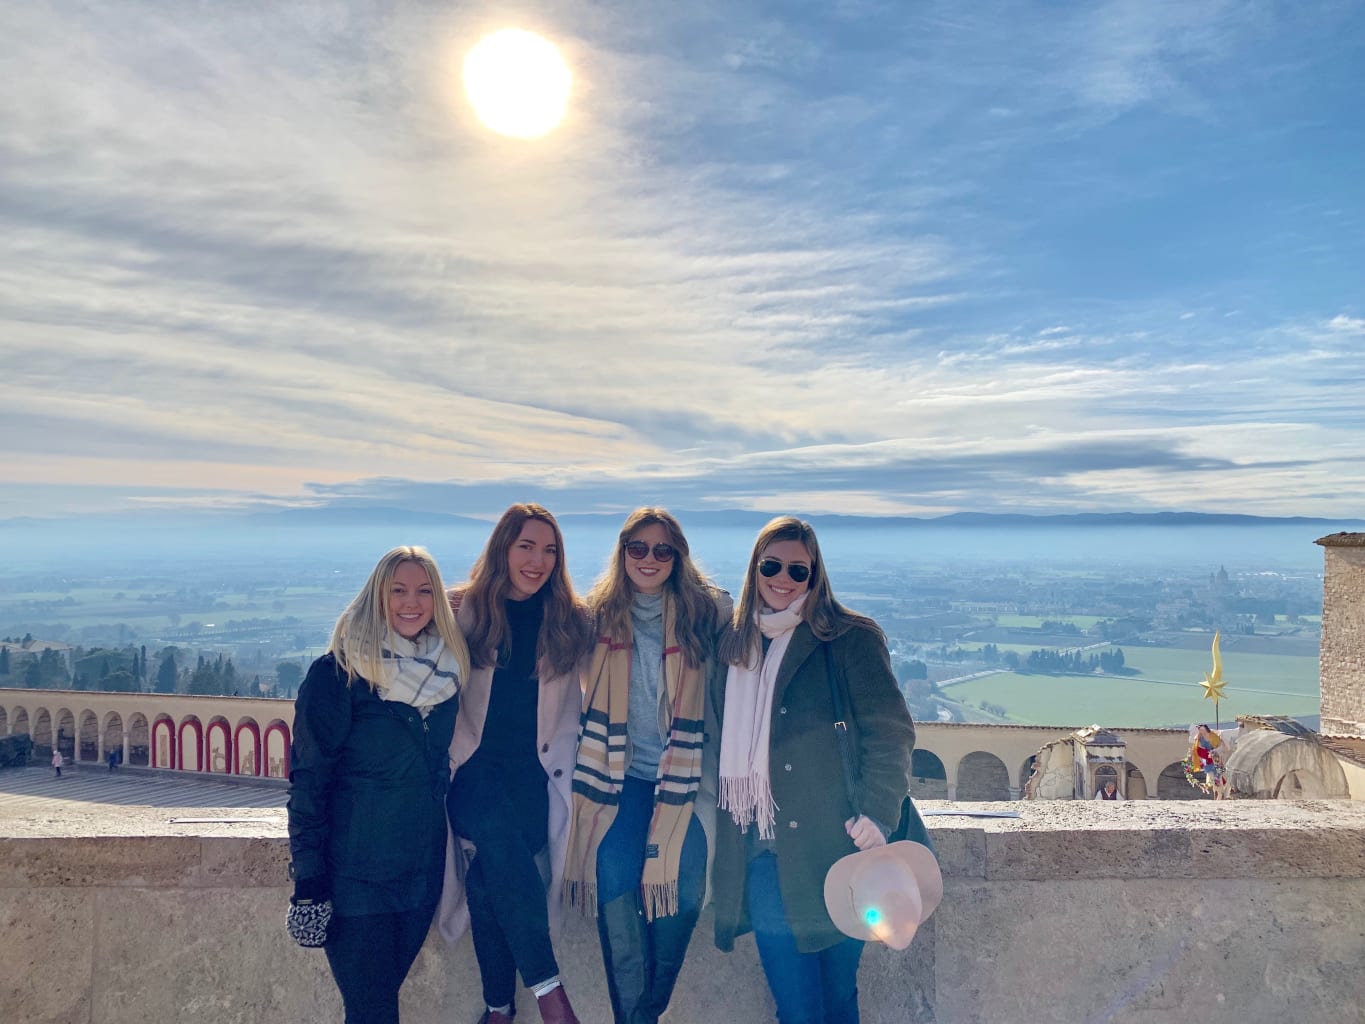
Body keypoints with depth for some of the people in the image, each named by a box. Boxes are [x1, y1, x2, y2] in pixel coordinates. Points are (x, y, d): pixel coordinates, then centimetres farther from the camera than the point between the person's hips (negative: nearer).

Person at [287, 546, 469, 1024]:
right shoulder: (338, 672, -11)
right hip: (357, 872, -4)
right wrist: (309, 875, -13)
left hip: (423, 871, 5)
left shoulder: (447, 669, 4)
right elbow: (308, 778, -11)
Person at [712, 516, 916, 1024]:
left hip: (833, 848, -3)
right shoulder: (733, 645, 11)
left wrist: (878, 814, -16)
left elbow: (890, 733, -6)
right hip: (763, 855, 3)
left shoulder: (850, 639, -3)